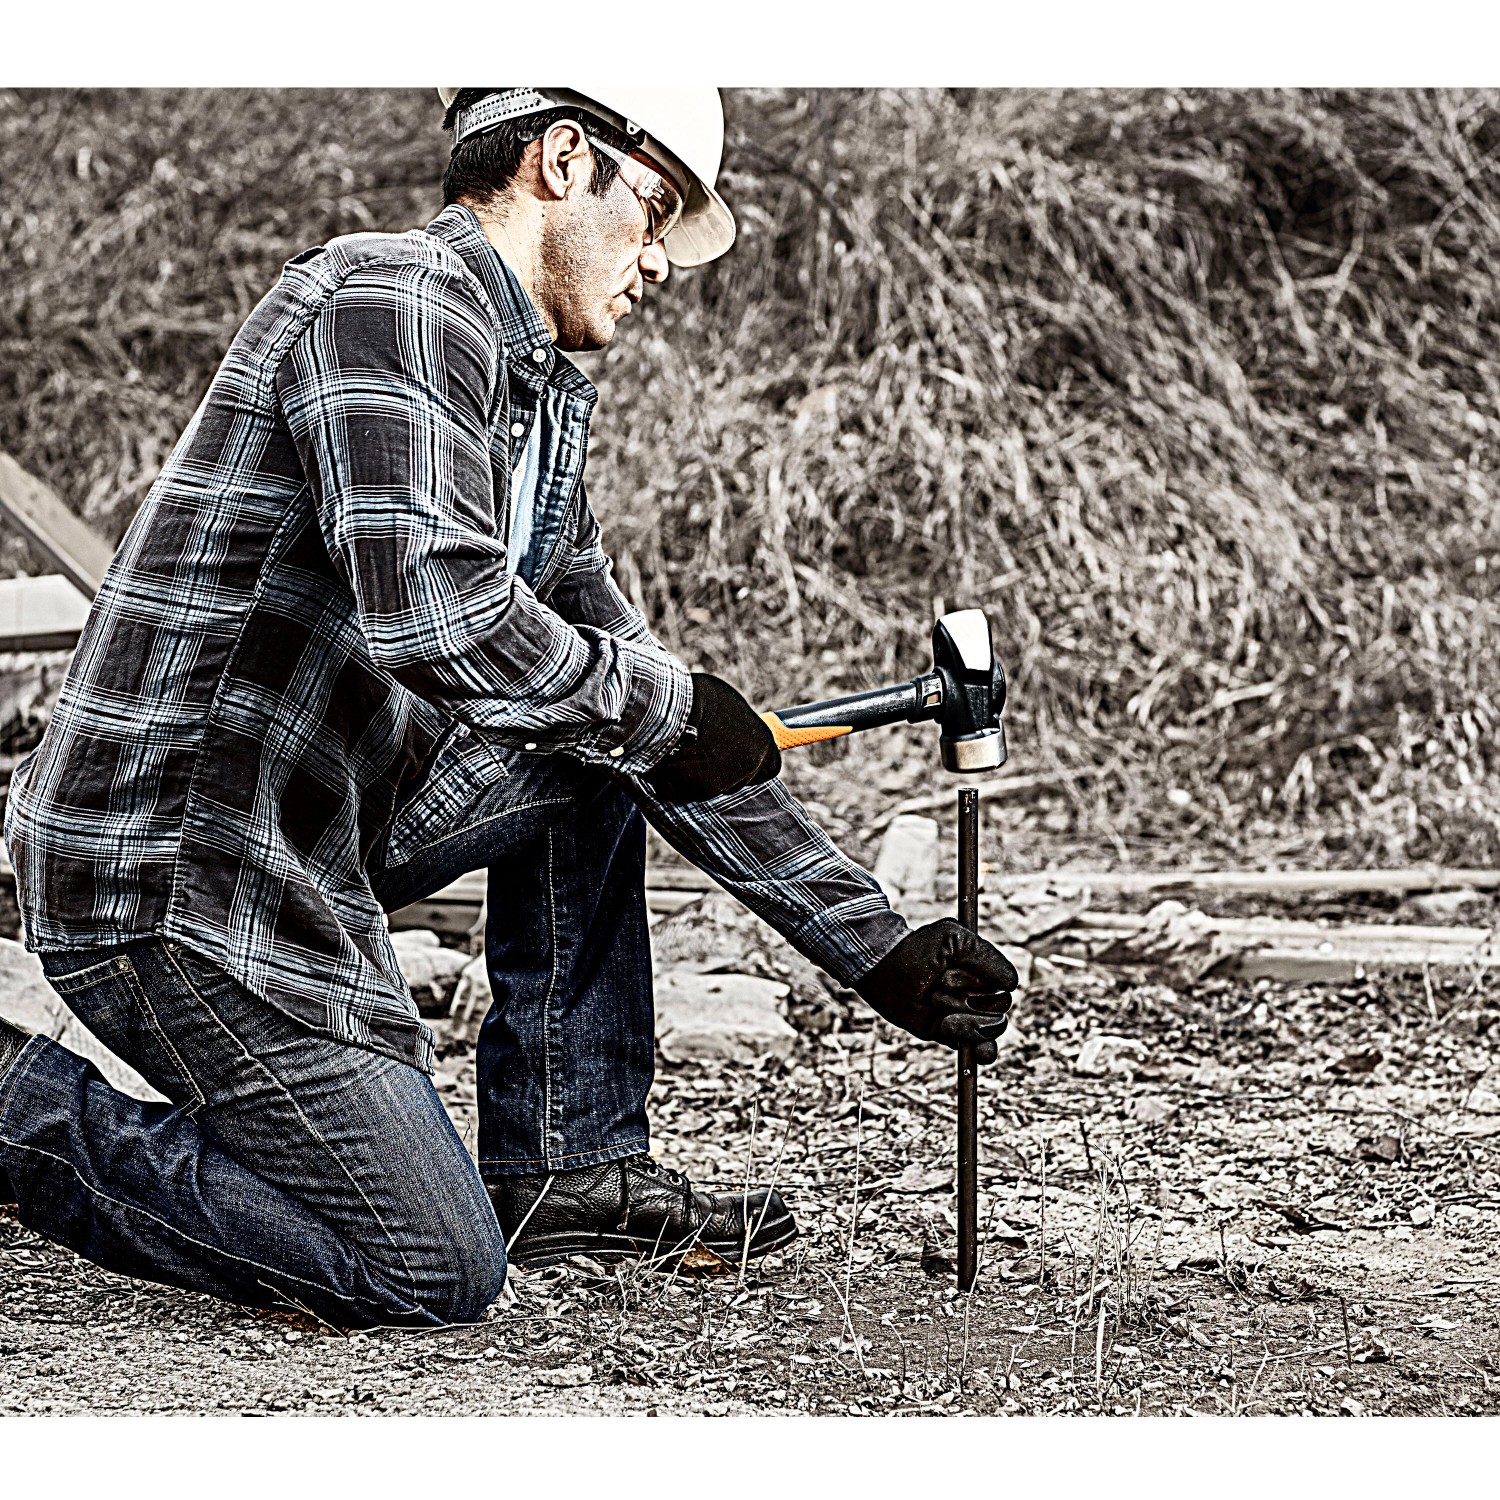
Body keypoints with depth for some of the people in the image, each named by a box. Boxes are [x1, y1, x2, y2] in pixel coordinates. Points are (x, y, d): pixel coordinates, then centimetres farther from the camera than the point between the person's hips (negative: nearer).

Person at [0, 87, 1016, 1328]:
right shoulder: (397, 298, -14)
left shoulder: (538, 413, 15)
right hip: (175, 879, -10)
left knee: (593, 745, 16)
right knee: (436, 1272, -7)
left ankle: (570, 1171, 17)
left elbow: (687, 741, 18)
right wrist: (653, 707, -13)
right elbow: (431, 610, -29)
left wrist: (878, 946, 14)